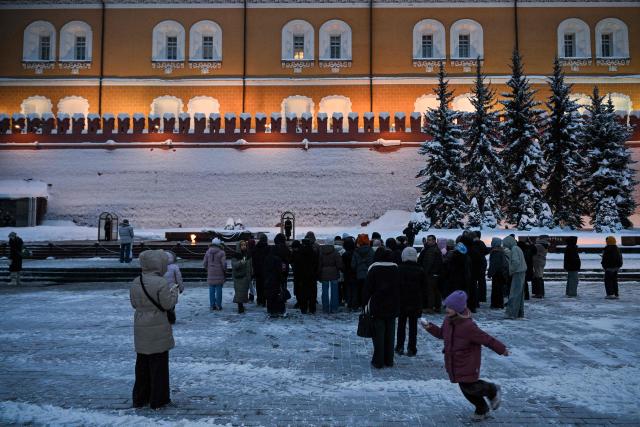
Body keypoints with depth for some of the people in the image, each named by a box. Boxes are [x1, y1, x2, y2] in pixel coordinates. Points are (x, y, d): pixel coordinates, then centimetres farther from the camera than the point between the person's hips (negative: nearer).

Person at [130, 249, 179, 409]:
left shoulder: (135, 283, 3)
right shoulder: (161, 283, -19)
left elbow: (134, 303, 10)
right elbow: (168, 304, -15)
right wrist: (174, 291, -1)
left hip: (141, 330, 7)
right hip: (158, 331, -6)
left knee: (142, 363, 17)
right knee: (159, 363, 5)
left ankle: (140, 398, 27)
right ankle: (158, 399, 13)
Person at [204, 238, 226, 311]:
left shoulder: (208, 252, 3)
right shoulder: (221, 252, -9)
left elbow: (204, 263, 5)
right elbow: (224, 263, -12)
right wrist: (224, 269, 7)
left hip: (210, 274, 3)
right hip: (219, 275, -3)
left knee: (211, 290, 9)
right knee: (219, 290, 4)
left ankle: (212, 305, 11)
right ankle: (218, 305, 7)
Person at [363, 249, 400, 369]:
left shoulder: (374, 269, -10)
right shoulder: (396, 269, 1)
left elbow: (368, 288, -9)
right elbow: (398, 288, 8)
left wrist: (366, 303, 0)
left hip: (377, 307, -4)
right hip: (392, 308, 4)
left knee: (378, 334, 1)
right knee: (390, 334, 11)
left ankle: (378, 361, 4)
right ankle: (389, 360, 18)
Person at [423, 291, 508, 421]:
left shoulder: (468, 326, -28)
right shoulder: (448, 320, -3)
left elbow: (486, 339, -19)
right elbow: (441, 333, 13)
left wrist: (501, 349, -10)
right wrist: (430, 328, -3)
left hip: (468, 363, -7)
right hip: (454, 361, 8)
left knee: (469, 387, -6)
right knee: (466, 388, 15)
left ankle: (492, 390, 23)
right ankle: (482, 409, 36)